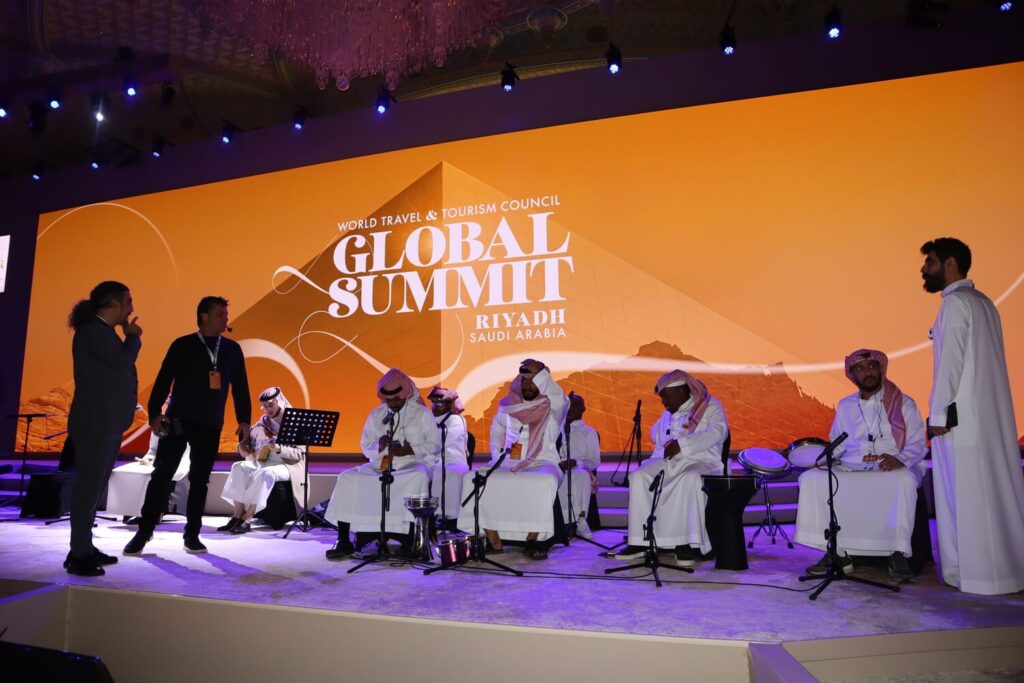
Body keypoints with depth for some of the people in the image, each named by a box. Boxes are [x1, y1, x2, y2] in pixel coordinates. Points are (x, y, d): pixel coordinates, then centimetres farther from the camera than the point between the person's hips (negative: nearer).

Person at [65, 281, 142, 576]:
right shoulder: (93, 330, -12)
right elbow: (123, 363, -19)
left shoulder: (103, 331, 18)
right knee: (88, 486, -7)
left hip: (107, 422, 10)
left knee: (94, 486, 13)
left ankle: (85, 548, 20)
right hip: (95, 422, -10)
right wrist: (133, 337, -7)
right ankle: (79, 554, -2)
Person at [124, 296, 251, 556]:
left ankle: (192, 534, 16)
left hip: (210, 426, 2)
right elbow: (163, 380, -3)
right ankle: (144, 532, 11)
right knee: (162, 475, 0)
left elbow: (240, 387, 7)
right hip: (178, 421, -2)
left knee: (199, 480, 7)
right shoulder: (182, 346, -1)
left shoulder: (232, 349, 6)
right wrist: (155, 413, -11)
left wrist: (244, 420, 2)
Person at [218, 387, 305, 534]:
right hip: (263, 462, 6)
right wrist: (243, 448, -5)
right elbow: (245, 442, 19)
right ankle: (237, 516, -23)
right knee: (239, 467, -22)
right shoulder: (262, 424, 13)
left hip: (287, 466, -6)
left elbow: (298, 454, -11)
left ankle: (247, 520, -31)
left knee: (265, 473, -36)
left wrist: (278, 449, -27)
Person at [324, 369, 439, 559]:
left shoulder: (422, 413, 4)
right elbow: (365, 447, 14)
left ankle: (410, 541, -35)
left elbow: (435, 444, 1)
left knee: (419, 477, -40)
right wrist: (379, 446, -9)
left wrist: (410, 450, -15)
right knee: (347, 478, -19)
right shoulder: (375, 415, 15)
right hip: (380, 465, 4)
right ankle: (344, 542, -15)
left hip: (413, 464, -4)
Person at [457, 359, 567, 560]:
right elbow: (496, 429, 24)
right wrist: (497, 457, 11)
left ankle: (532, 539, -26)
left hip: (541, 463, -4)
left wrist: (540, 370, -16)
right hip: (508, 462, 4)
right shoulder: (508, 404, 15)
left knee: (544, 482, -38)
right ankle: (493, 539, -19)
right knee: (475, 478, -21)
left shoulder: (552, 408, 2)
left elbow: (558, 398, -22)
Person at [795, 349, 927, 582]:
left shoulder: (903, 403, 11)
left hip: (891, 470, -3)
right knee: (810, 479, -22)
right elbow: (836, 444, 21)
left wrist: (901, 459, -18)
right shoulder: (845, 405, 21)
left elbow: (918, 443, 3)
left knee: (906, 480, -39)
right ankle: (837, 553, -19)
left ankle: (899, 554, -29)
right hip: (850, 470, 3)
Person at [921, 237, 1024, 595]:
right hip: (993, 415, 9)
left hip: (961, 417, -9)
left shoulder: (955, 302, -9)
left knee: (967, 494, -2)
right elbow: (982, 361, 16)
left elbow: (950, 361, -15)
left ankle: (977, 571, 4)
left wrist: (938, 414, -13)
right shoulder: (984, 302, 16)